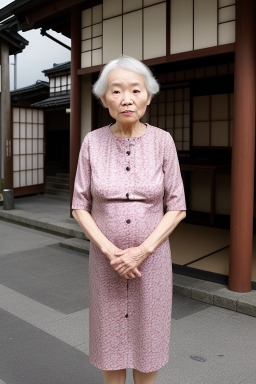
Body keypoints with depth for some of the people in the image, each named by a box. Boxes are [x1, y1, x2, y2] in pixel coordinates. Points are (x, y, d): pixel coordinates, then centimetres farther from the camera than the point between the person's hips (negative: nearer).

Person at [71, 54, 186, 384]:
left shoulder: (162, 141, -10)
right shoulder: (92, 142, -8)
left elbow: (176, 208, -7)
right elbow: (80, 207, -5)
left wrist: (142, 251, -18)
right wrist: (109, 251, -18)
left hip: (151, 257, 0)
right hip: (107, 259, 1)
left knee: (146, 335, 13)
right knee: (110, 336, 14)